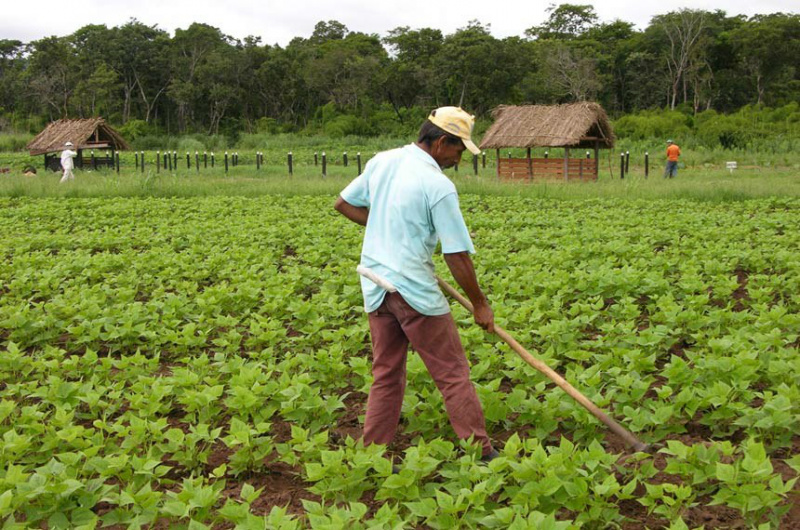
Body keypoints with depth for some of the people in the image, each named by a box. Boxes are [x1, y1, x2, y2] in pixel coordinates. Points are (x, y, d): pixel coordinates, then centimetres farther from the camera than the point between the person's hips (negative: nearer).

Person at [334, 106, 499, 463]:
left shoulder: (381, 162, 6)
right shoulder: (438, 186, -15)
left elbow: (343, 204, 17)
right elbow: (457, 257, -13)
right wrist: (480, 304, -2)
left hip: (375, 286, 7)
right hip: (414, 290, -7)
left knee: (386, 376, 16)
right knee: (453, 374, 5)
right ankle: (480, 452, 12)